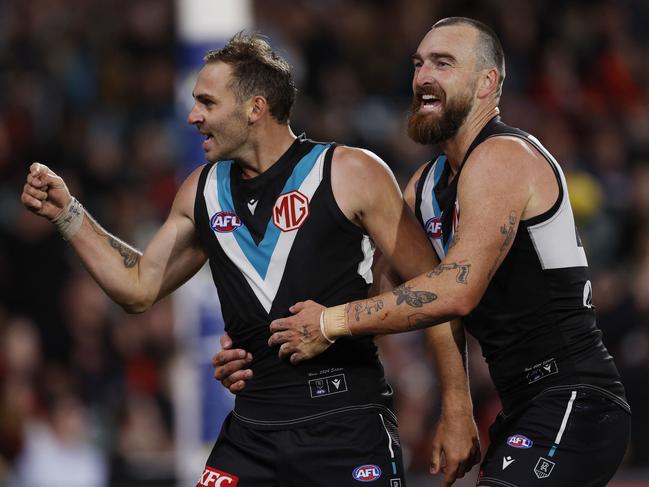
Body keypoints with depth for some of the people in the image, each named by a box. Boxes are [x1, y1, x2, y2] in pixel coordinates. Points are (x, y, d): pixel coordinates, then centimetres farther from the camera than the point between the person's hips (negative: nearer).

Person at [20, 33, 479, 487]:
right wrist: (67, 212, 12)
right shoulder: (203, 192, 12)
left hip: (348, 428, -5)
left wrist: (457, 408, -8)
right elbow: (140, 287, 22)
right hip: (253, 430, 5)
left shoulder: (350, 175, -5)